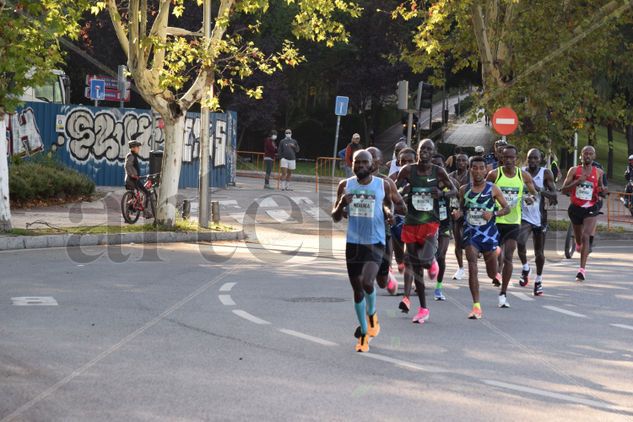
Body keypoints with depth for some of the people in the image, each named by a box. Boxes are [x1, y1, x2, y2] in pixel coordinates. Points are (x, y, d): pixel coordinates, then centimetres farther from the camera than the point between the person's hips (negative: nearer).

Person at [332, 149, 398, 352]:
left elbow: (387, 208, 14)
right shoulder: (345, 185, 2)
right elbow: (335, 218, 5)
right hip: (353, 242, 3)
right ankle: (364, 332, 23)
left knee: (367, 282, -23)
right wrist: (341, 203, -15)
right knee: (357, 289, 8)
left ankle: (371, 313, 9)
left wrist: (388, 214, -10)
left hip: (375, 242, -3)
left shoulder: (383, 185, -2)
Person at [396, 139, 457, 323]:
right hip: (411, 223, 2)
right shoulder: (408, 170, -2)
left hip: (430, 223, -2)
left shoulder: (438, 172, -2)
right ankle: (423, 309, 19)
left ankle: (432, 263, 19)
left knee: (425, 260, -23)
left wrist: (442, 193, -14)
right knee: (415, 267, 7)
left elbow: (454, 190, 6)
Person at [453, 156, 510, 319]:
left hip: (489, 232, -1)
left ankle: (496, 251, 48)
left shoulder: (493, 189, -4)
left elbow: (506, 208, 0)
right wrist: (458, 213, -6)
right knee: (472, 269, -15)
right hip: (470, 232, 1)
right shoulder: (464, 189, 3)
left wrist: (493, 214, -18)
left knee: (492, 274, 10)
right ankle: (476, 307, -11)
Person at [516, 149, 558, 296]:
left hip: (539, 217, 0)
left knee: (539, 252, 8)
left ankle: (539, 280, 27)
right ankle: (525, 268, -1)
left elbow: (554, 195, -10)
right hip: (524, 216, 0)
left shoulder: (546, 173, -4)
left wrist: (539, 189, -23)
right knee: (520, 242, -26)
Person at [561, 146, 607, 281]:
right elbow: (564, 190, -7)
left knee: (585, 237, -17)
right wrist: (577, 182, -22)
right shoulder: (574, 170, -2)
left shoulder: (598, 172, 2)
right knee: (578, 236, 18)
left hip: (591, 209, -1)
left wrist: (603, 191, -8)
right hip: (575, 208, 1)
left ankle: (582, 269, -20)